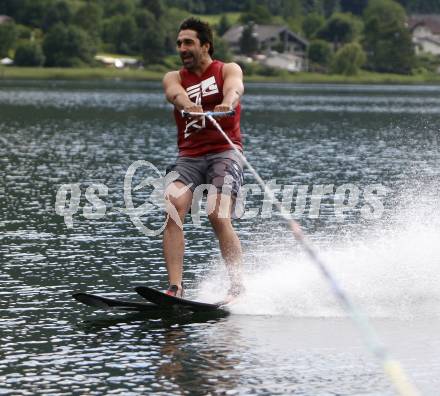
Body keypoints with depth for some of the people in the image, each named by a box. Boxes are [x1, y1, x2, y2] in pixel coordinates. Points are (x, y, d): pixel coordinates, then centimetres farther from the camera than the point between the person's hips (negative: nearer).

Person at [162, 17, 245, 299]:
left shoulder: (228, 70, 9)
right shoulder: (174, 78, 15)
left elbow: (234, 86, -16)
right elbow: (176, 93, -10)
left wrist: (227, 104, -42)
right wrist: (189, 106, -36)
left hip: (224, 152, -3)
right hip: (189, 157, 3)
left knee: (219, 216, -22)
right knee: (173, 210, -21)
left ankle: (238, 287, -20)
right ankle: (175, 288, -26)